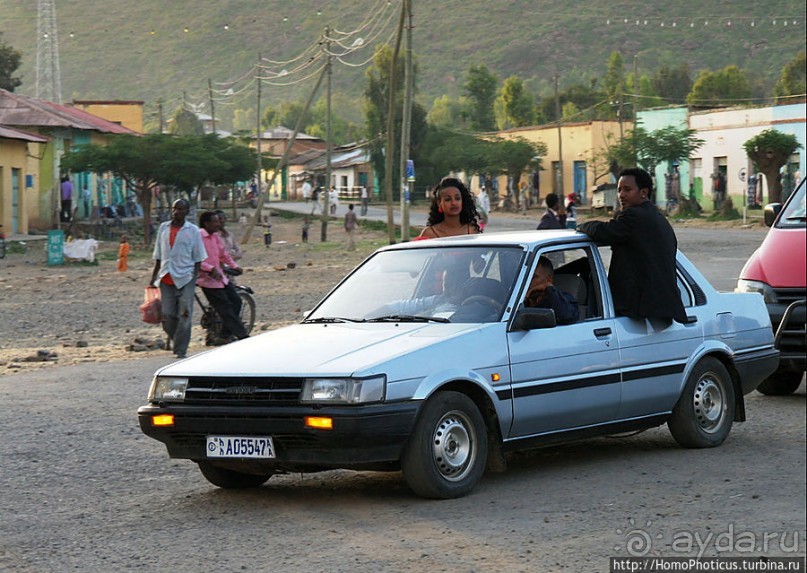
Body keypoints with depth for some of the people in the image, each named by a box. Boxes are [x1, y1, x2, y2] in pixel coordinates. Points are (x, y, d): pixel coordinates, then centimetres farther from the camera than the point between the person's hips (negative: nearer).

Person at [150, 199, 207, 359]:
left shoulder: (193, 231, 3)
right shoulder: (163, 228, 11)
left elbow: (198, 258, 6)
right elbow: (158, 256, 16)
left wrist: (194, 278, -3)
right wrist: (154, 277, 11)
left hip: (185, 278, -3)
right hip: (166, 278, 3)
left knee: (184, 315, -7)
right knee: (167, 315, -1)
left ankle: (180, 350, -1)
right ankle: (175, 342, 20)